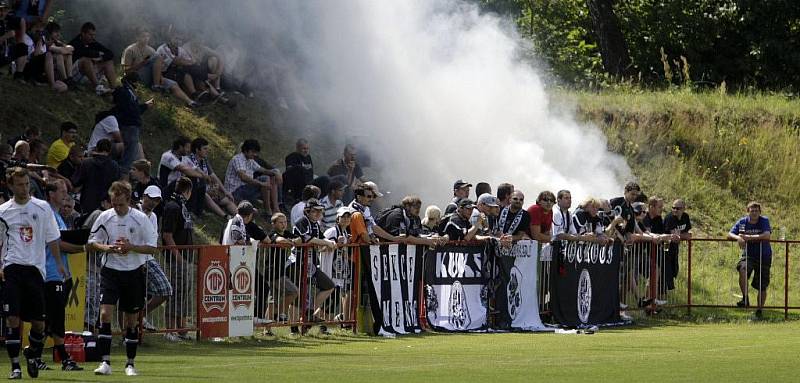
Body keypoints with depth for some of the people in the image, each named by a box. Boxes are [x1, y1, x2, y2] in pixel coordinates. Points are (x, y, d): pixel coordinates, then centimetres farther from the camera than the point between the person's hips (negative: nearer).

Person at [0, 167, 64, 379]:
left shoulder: (42, 208, 6)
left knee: (38, 321, 1)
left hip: (36, 267, 1)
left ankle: (33, 354, 29)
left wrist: (59, 263, 4)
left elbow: (52, 238, 11)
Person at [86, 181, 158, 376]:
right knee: (105, 314, -14)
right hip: (110, 271, 0)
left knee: (132, 319, 5)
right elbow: (91, 243, 6)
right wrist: (107, 248, -14)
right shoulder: (105, 217, -1)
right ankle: (105, 362, -13)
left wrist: (131, 247, -20)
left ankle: (130, 364, 16)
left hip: (134, 272, 0)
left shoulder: (140, 219, -6)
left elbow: (152, 248, -5)